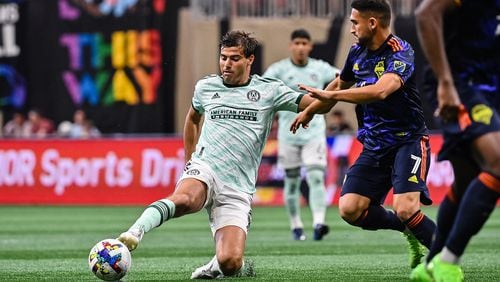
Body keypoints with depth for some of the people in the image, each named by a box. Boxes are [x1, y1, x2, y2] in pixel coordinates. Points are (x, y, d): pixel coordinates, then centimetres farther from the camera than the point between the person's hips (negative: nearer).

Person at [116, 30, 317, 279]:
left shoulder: (269, 90, 7)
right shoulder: (205, 87, 14)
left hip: (237, 190, 0)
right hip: (205, 169, 0)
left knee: (230, 263, -16)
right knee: (184, 199, -39)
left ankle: (217, 267, 17)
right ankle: (136, 231, -55)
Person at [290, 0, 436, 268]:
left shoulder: (401, 53, -17)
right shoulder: (357, 52, 7)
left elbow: (381, 90, -36)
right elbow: (340, 84, 28)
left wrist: (329, 95, -34)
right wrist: (309, 110, 40)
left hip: (408, 141, -7)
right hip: (374, 145, 7)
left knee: (405, 208, -26)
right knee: (350, 209, -8)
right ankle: (411, 230, 14)